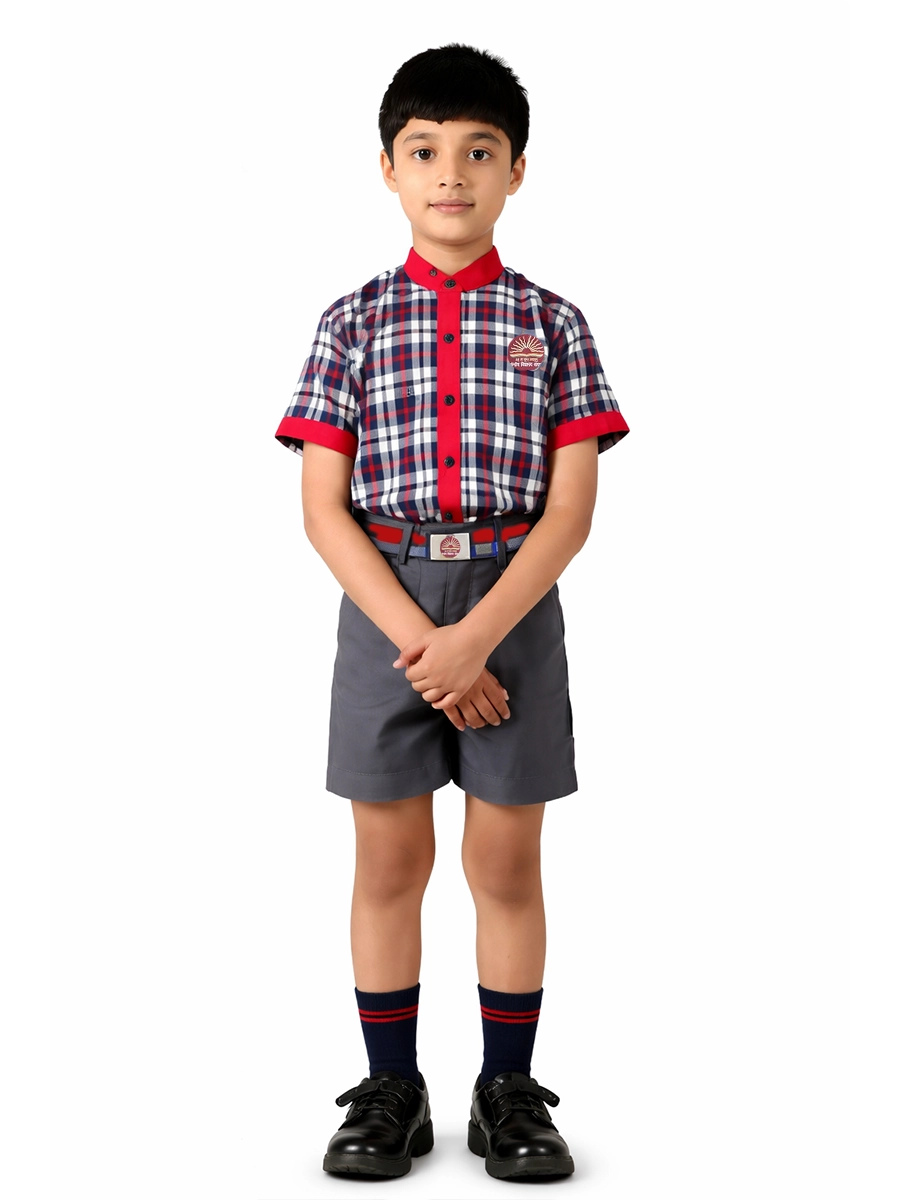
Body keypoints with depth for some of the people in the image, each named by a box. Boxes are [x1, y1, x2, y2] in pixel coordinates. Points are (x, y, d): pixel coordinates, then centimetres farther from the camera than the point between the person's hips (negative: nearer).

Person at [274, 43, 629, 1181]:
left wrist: (476, 635, -16)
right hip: (385, 603, 0)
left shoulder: (552, 323, 4)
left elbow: (571, 506, -4)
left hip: (513, 601, 0)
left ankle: (509, 1091, 21)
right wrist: (419, 642, -13)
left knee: (507, 859, 7)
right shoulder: (354, 322, 4)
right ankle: (391, 1089, 21)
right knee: (389, 855, 7)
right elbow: (325, 508, -3)